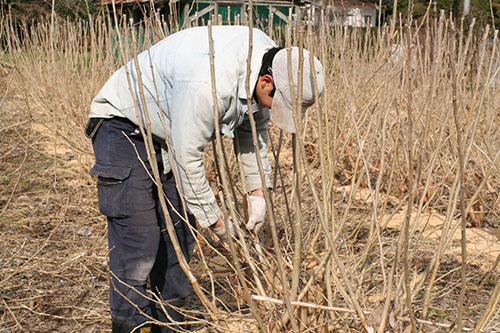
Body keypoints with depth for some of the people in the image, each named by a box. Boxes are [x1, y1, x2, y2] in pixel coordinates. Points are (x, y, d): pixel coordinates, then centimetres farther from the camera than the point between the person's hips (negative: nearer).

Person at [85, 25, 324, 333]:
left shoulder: (270, 57, -12)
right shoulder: (209, 84, -39)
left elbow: (253, 125, 5)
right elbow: (187, 158, -30)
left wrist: (258, 189, 1)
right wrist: (214, 218, -18)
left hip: (167, 131, 8)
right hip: (123, 126, -8)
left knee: (180, 236, 7)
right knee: (139, 239, -13)